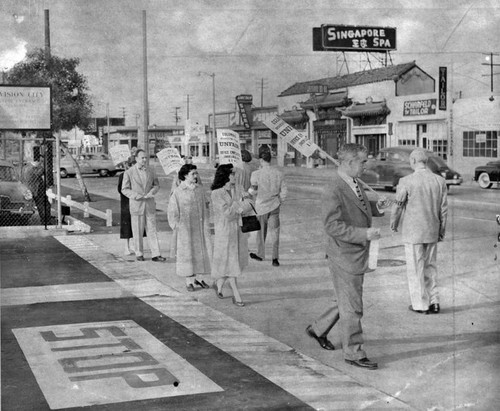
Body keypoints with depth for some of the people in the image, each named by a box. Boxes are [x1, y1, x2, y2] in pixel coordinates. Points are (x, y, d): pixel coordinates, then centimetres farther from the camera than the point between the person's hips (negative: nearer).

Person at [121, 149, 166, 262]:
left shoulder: (150, 172, 7)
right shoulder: (129, 173, -4)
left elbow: (156, 185, 15)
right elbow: (124, 189, -3)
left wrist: (151, 193, -6)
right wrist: (137, 196, -17)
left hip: (150, 205, 3)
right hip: (136, 205, -3)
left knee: (152, 230, 0)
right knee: (137, 231, 3)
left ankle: (155, 255, 0)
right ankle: (139, 254, 16)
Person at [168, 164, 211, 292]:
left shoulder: (199, 189, 4)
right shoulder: (178, 192, -9)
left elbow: (203, 208, 10)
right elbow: (172, 211, -4)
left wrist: (205, 224, 7)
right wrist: (176, 226, -6)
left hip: (198, 226, 4)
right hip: (184, 227, -4)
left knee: (200, 250, 8)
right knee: (186, 251, 2)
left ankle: (198, 278, 22)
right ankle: (189, 281, 11)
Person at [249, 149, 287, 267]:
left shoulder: (256, 174, -13)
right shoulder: (278, 173, -4)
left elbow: (253, 190, -3)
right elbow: (283, 191, 0)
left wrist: (249, 191, 19)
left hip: (261, 206, -2)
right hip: (274, 206, 2)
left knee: (261, 231, 15)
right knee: (274, 232, 5)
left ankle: (260, 254, 30)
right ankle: (275, 258, -2)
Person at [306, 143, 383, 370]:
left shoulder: (355, 184, 9)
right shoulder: (333, 191, -21)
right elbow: (333, 226, -25)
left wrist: (376, 207, 7)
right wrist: (364, 234, -28)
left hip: (358, 255, 10)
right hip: (344, 257, -9)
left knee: (344, 301, 22)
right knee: (351, 307, 1)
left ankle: (318, 329, 41)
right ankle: (353, 353, 14)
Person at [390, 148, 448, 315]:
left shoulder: (406, 181, -15)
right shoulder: (440, 181, -2)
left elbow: (398, 205, -5)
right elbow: (443, 209, 3)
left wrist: (393, 223, 13)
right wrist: (442, 230, 14)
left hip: (413, 232, -4)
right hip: (432, 232, 4)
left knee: (415, 269, 7)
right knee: (430, 266, 18)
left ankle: (421, 305, 13)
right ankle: (434, 302, 16)